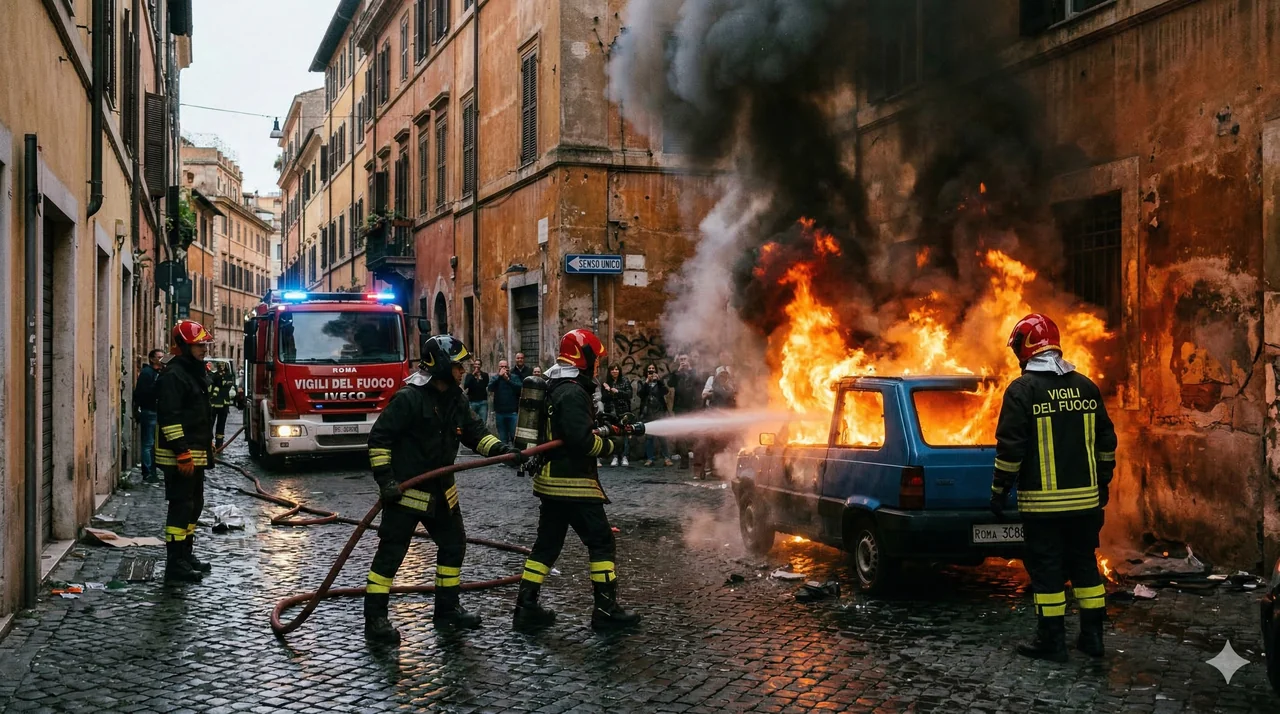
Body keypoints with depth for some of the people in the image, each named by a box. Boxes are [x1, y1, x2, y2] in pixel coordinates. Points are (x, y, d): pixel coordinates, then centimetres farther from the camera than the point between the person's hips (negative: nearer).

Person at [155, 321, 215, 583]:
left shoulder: (194, 372, 17)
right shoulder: (173, 375, -15)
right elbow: (169, 418, -22)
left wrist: (208, 445, 23)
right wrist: (183, 454, -24)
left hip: (196, 455, 10)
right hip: (179, 457, -10)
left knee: (194, 505, 17)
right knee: (181, 507, -8)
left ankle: (186, 555, 29)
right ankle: (174, 564, -4)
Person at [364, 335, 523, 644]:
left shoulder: (456, 399, 4)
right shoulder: (408, 398, -19)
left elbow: (475, 432, 9)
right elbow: (379, 437, -17)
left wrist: (500, 450, -9)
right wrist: (385, 479, -21)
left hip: (441, 491, 8)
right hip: (405, 491, -8)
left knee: (454, 545, 14)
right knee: (390, 554, -4)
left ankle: (447, 608, 28)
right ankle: (375, 620, 5)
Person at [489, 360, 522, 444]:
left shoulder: (514, 377, 4)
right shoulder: (494, 378, 7)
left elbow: (520, 387, -13)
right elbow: (490, 388, -12)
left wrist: (508, 379, -15)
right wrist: (499, 376, -14)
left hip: (512, 412, -2)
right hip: (499, 412, 2)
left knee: (514, 436, -5)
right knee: (502, 438, 9)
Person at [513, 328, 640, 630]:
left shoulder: (556, 389, 13)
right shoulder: (573, 393, -18)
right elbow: (582, 441, -25)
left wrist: (603, 429, 13)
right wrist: (609, 446, -7)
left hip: (551, 481, 10)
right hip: (574, 483, -10)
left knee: (547, 543, 13)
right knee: (601, 542, 0)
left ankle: (527, 606, 14)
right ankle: (606, 609, 5)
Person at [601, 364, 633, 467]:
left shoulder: (625, 381, 5)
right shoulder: (605, 383, 7)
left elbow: (629, 394, -6)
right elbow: (603, 399, 3)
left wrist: (617, 391, -13)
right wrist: (608, 391, -15)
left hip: (624, 412, -1)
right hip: (611, 412, 1)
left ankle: (625, 457, 2)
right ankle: (615, 457, 6)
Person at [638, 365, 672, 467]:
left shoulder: (659, 382, 15)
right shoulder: (642, 383, 13)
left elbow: (665, 391, -3)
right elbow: (640, 394, -5)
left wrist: (658, 380, -10)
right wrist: (647, 381, -9)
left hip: (659, 411, -1)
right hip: (647, 412, 1)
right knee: (648, 436, -2)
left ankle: (666, 458, -11)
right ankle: (649, 458, 2)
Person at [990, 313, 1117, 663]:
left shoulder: (1022, 389, -10)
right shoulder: (1086, 386, 8)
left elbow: (1010, 446, -13)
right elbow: (1106, 440, 13)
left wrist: (999, 490, -4)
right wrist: (1103, 483, 23)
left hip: (1042, 502, -5)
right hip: (1085, 498, 6)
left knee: (1046, 568, 1)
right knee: (1084, 563, 14)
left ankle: (1052, 641, 6)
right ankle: (1092, 635, 19)